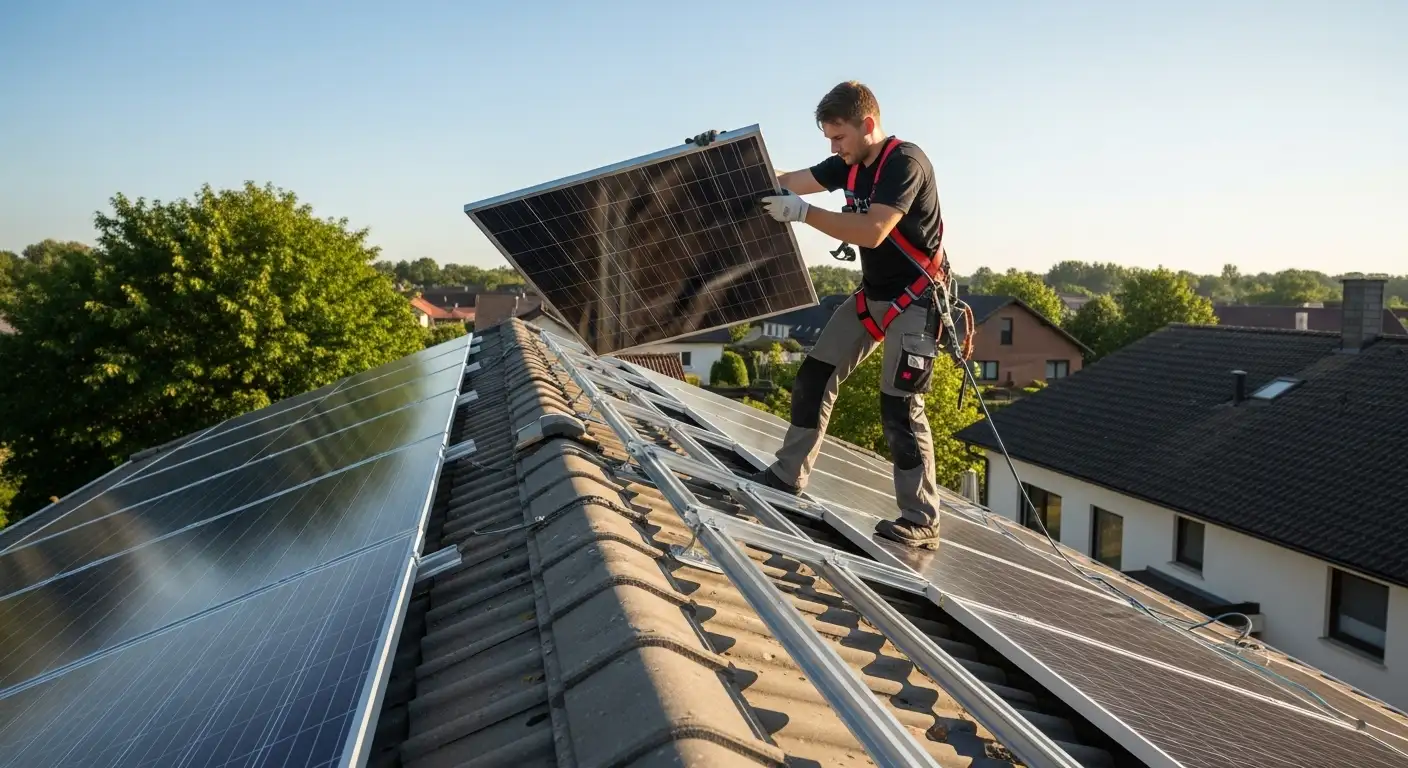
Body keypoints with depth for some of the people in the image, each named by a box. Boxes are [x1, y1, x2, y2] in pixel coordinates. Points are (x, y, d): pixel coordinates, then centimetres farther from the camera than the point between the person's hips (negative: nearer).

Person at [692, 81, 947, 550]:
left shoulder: (905, 162, -20)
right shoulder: (850, 165, 5)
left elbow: (873, 231, -32)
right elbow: (786, 180, 6)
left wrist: (803, 212, -31)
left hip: (915, 296, -8)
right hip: (872, 294, 8)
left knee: (899, 403, -13)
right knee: (815, 375, 6)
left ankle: (921, 522, -4)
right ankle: (788, 476, 17)